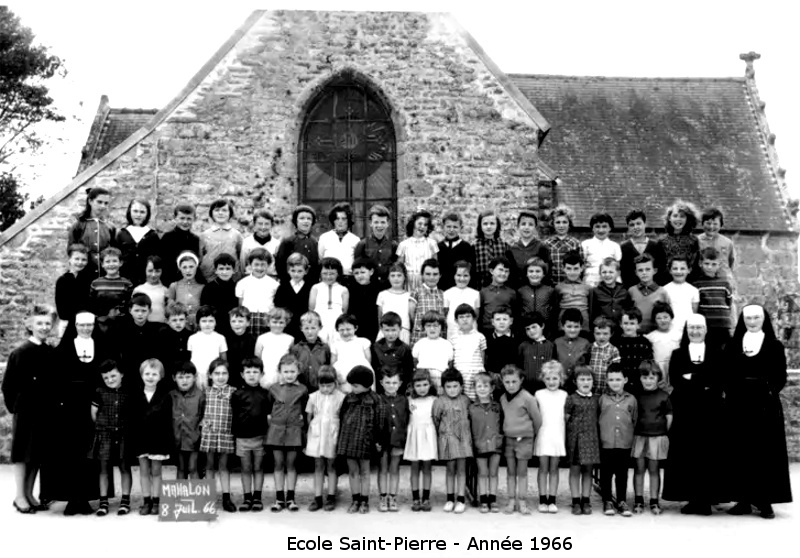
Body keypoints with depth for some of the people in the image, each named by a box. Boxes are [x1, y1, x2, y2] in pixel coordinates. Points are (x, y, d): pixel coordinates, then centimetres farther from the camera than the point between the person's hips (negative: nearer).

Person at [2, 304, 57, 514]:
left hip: (46, 410, 5)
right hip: (25, 410, -5)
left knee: (39, 452, 9)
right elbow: (8, 384, -7)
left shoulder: (53, 354, 5)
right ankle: (20, 495, 11)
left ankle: (29, 493, 20)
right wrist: (14, 407, -8)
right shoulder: (20, 353, -8)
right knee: (23, 452, 3)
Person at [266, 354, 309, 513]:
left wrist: (301, 418, 2)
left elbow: (305, 409, 10)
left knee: (290, 464, 6)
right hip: (276, 429, 1)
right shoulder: (274, 389, 1)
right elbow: (268, 407, 12)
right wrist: (272, 418, 4)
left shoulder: (302, 390, -2)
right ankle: (279, 498, 11)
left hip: (294, 430, -1)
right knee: (278, 464, 6)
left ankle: (290, 498, 13)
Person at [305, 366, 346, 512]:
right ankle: (317, 498, 11)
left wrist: (341, 435, -6)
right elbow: (308, 417, 9)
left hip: (333, 436, -2)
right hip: (316, 436, 2)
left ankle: (331, 497, 14)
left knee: (331, 467, 7)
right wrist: (313, 429, 4)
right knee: (318, 467, 8)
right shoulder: (313, 397, 1)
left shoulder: (341, 397, -7)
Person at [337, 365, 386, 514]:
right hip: (348, 438, 3)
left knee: (364, 471, 7)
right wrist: (340, 438, 7)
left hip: (365, 438, -3)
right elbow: (341, 417, 9)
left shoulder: (374, 399, -5)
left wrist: (378, 440, -3)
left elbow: (379, 420, -3)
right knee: (352, 471, 8)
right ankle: (355, 500, 16)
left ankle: (364, 501, 14)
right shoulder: (349, 398, 4)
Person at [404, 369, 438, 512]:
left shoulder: (434, 400, 1)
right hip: (414, 434, 1)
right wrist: (409, 410, -8)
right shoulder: (410, 400, 3)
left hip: (428, 436, -1)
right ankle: (415, 499, 10)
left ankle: (426, 499, 11)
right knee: (415, 468, 5)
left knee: (427, 468, 4)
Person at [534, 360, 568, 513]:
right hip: (543, 436, -1)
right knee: (543, 468, 2)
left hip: (558, 436, 1)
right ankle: (542, 500, 7)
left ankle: (552, 500, 9)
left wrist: (567, 436, 3)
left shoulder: (564, 395, 4)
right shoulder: (539, 394, 0)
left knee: (554, 469, 5)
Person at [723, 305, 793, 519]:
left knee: (766, 451, -1)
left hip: (766, 405, -2)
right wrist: (730, 391, -9)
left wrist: (771, 391, -14)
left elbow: (780, 376, 1)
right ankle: (744, 499, 7)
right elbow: (726, 375, 6)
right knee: (740, 451, 1)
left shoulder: (775, 346, 5)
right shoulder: (733, 345, 10)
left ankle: (765, 501, 4)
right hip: (738, 405, 2)